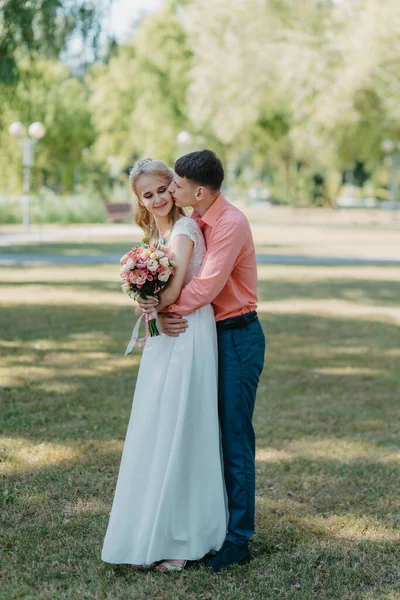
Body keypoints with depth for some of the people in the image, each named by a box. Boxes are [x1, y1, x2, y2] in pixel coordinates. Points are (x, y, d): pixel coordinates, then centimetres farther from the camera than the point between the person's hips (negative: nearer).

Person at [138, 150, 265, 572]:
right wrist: (163, 312, -15)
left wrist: (164, 306, -16)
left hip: (237, 338, -8)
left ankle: (237, 540, 6)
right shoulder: (194, 222, 8)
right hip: (207, 334, 8)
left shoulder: (231, 224, -18)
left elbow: (206, 286, -24)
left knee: (235, 438, -2)